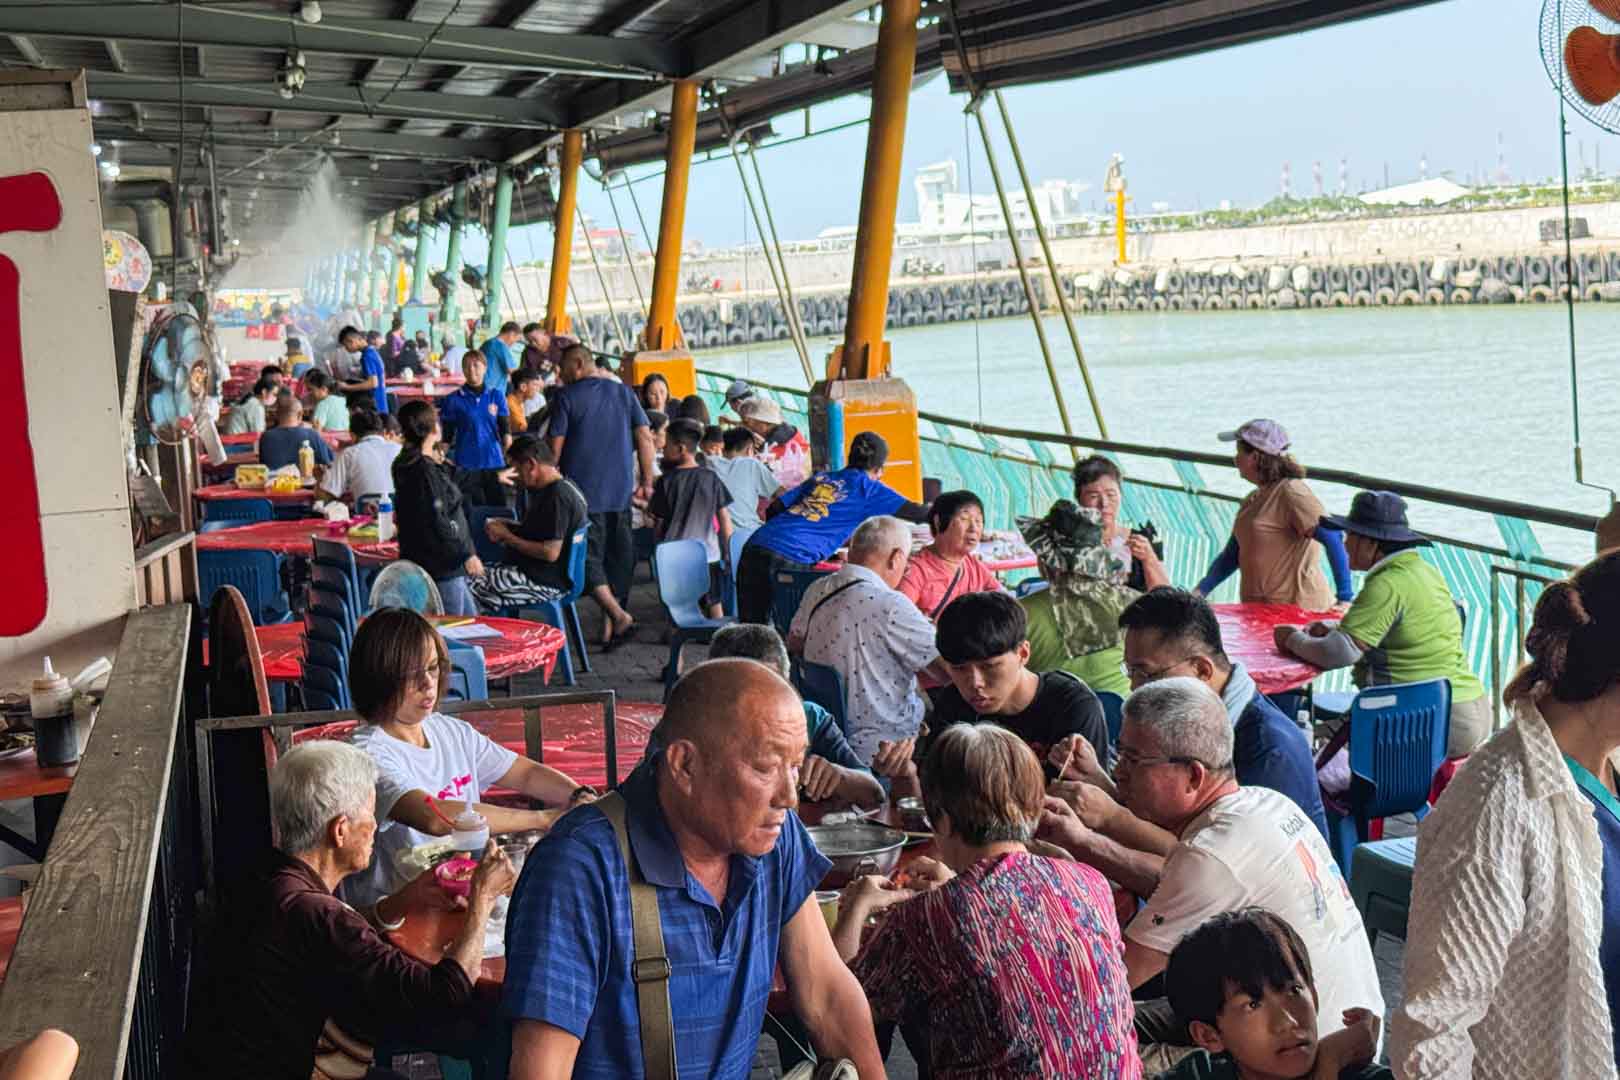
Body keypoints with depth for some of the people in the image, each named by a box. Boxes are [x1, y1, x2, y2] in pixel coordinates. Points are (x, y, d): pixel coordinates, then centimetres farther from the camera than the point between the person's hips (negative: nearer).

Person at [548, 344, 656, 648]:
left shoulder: (566, 397, -3)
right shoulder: (624, 392, 10)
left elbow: (555, 446, -6)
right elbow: (645, 438, 5)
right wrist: (646, 481, 9)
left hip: (582, 491, -4)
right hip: (621, 491, 4)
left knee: (587, 554, -1)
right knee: (619, 555, 9)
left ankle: (617, 614, -16)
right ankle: (611, 625, 11)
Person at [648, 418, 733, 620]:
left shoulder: (666, 481, -7)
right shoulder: (711, 478, -1)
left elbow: (658, 523, -3)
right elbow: (724, 518, 2)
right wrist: (729, 553, 9)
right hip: (709, 554, 2)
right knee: (714, 604, 12)